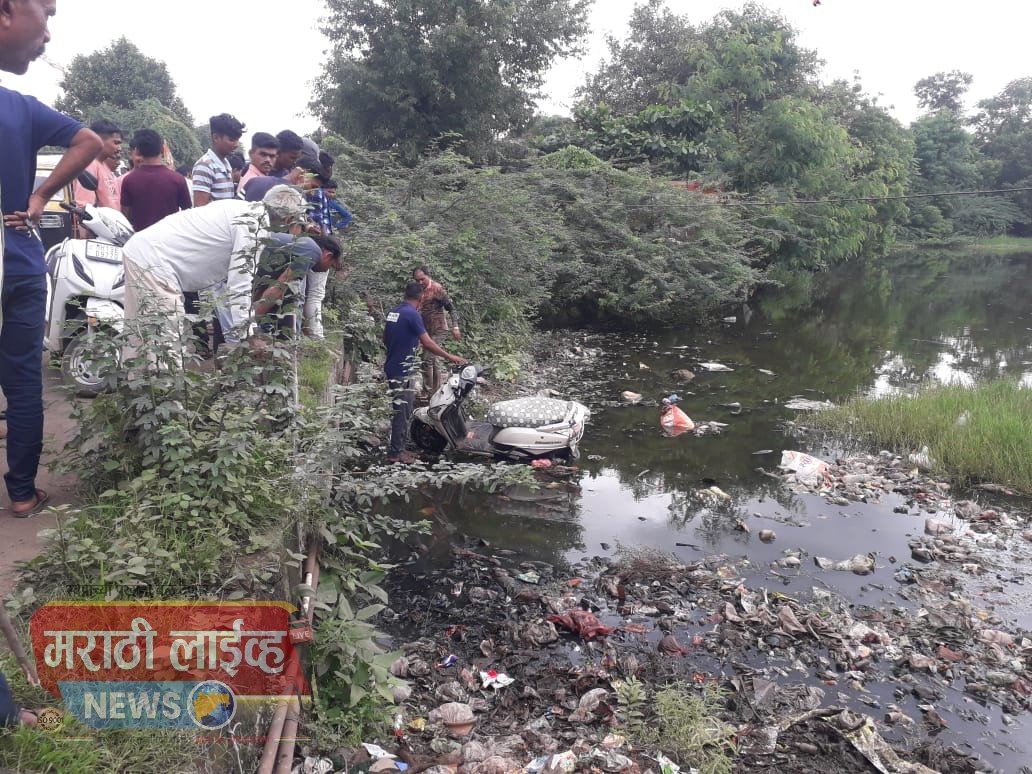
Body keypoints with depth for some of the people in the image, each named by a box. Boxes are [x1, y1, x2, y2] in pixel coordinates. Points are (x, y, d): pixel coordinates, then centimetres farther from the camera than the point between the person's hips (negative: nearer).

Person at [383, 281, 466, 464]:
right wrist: (450, 357, -13)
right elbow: (427, 343, -19)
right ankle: (395, 452, 3)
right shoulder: (412, 314, -16)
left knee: (401, 410, 16)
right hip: (404, 371, -9)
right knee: (403, 412, -2)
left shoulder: (393, 312, 10)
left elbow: (385, 339, 20)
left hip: (392, 367, 9)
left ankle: (399, 448, 21)